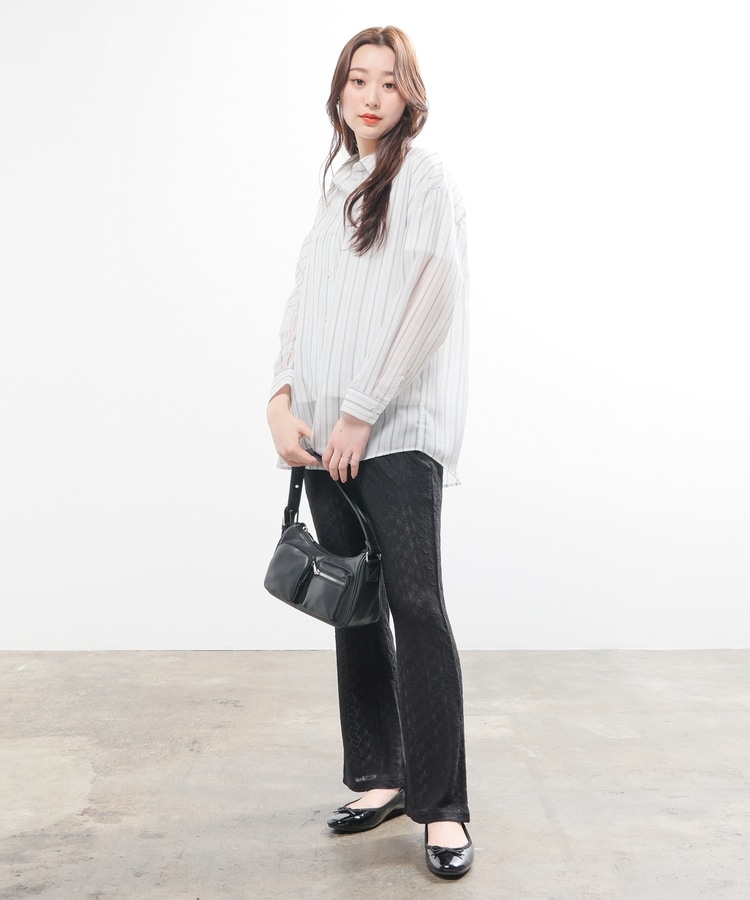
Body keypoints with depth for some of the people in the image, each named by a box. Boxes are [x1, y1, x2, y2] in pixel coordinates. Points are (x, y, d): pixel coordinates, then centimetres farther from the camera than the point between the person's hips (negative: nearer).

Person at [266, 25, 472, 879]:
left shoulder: (424, 177, 1)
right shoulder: (336, 184, 21)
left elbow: (424, 304, -9)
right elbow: (303, 303, 15)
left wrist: (361, 414, -12)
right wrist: (282, 399, 0)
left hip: (397, 431, -7)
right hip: (326, 433, 7)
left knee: (414, 604, -10)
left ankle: (441, 807, 0)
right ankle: (380, 778, 20)